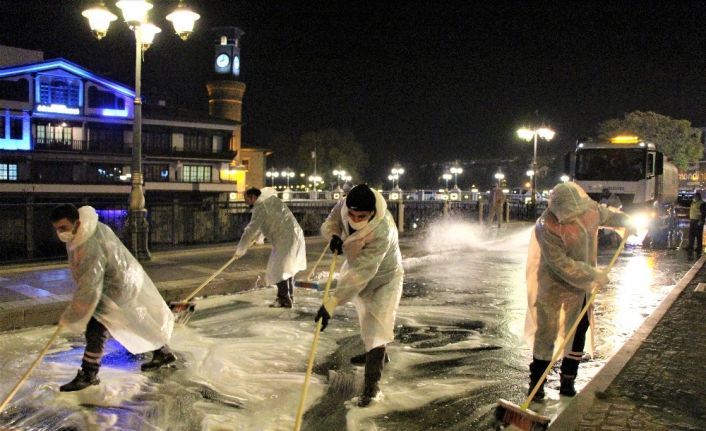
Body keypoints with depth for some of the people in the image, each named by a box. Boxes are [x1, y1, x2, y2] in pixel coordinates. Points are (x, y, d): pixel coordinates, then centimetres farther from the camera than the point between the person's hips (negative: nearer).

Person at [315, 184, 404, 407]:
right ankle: (376, 354, 50)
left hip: (383, 279, -7)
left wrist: (332, 303, -50)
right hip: (356, 268, 7)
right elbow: (330, 223, -4)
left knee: (375, 328, -16)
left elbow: (361, 274, -46)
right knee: (366, 316, 26)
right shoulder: (344, 205, -25)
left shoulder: (382, 231, -43)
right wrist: (333, 235, -29)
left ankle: (372, 384, -7)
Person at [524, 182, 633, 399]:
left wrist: (625, 221, 24)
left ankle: (568, 380, 23)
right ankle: (537, 381, 11)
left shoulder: (589, 207, -10)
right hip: (554, 286, -6)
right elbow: (561, 264, -28)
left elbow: (605, 214, 17)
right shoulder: (546, 227, -29)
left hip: (582, 285, 6)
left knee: (578, 332, 11)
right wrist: (593, 275, -25)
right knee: (546, 333, -1)